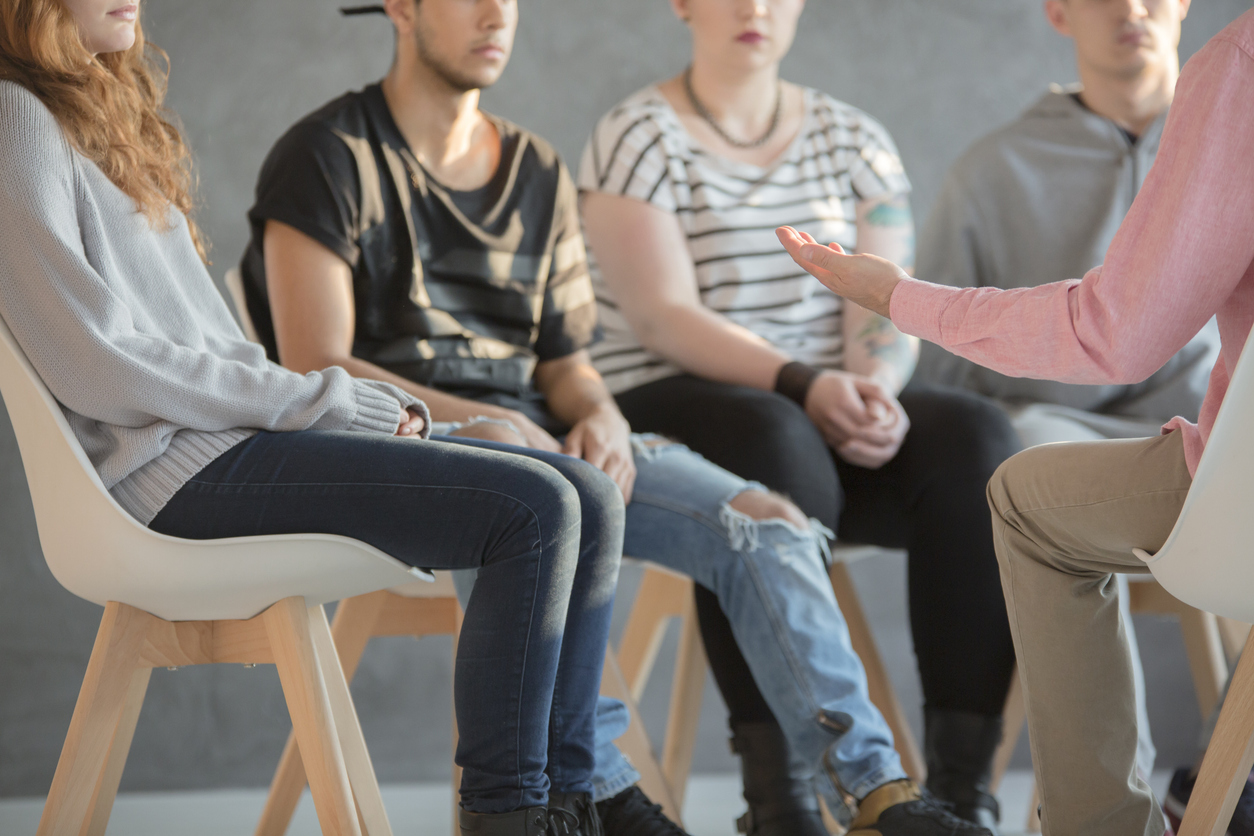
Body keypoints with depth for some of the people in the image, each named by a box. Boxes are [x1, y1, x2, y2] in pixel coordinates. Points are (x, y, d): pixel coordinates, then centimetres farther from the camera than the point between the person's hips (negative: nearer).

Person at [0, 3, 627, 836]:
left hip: (240, 426, 9)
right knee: (534, 508, -22)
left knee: (591, 499, -3)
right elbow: (99, 369, -17)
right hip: (178, 464, -9)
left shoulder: (107, 108, 22)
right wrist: (326, 402, -12)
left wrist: (373, 406, 4)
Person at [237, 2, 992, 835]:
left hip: (540, 440, 6)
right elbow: (314, 368, -10)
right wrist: (479, 419, -20)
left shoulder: (539, 172, 19)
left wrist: (598, 416, -7)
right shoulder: (331, 156, -1)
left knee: (766, 521, -17)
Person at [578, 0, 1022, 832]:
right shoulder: (638, 139, 0)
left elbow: (887, 309, 3)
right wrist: (804, 384, -26)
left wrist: (874, 388, -20)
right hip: (665, 410, -4)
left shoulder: (855, 140, 14)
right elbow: (665, 315, -13)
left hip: (833, 412, 5)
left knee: (975, 438, -26)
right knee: (772, 441, -39)